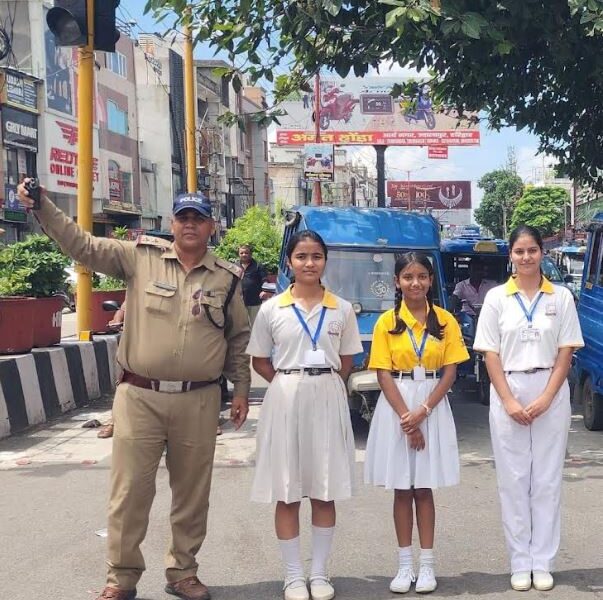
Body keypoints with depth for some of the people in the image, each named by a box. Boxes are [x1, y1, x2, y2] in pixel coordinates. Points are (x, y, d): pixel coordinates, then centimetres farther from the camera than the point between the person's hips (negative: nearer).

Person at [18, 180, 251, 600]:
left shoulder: (227, 277, 5)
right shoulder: (141, 256, 1)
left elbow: (239, 338, 13)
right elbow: (82, 245, -1)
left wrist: (242, 389, 10)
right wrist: (41, 206, -12)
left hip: (199, 401, 2)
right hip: (139, 396, -1)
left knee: (192, 491, 12)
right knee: (130, 489, 4)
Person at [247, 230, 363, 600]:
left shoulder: (342, 309, 3)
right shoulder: (271, 309, 1)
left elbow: (346, 362, 10)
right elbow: (260, 361, 7)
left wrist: (323, 384, 2)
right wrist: (289, 384, -1)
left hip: (328, 399, 1)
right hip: (285, 399, 0)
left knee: (325, 492, 6)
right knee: (287, 495, 3)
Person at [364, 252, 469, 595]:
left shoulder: (445, 320, 1)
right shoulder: (387, 322, 0)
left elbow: (450, 372, -2)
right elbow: (384, 375, -4)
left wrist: (422, 412, -13)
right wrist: (405, 416, -14)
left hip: (433, 406, 0)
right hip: (395, 406, 0)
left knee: (424, 488, 5)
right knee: (402, 489, 5)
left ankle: (427, 564, 12)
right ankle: (405, 565, 13)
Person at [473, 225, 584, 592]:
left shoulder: (561, 297, 2)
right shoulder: (496, 298, 2)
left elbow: (566, 353, 0)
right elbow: (490, 355, -1)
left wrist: (545, 399, -11)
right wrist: (509, 401, -10)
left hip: (551, 395, 0)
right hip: (508, 395, 0)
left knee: (547, 480, 4)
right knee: (513, 480, 4)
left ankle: (543, 563, 13)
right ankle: (521, 564, 13)